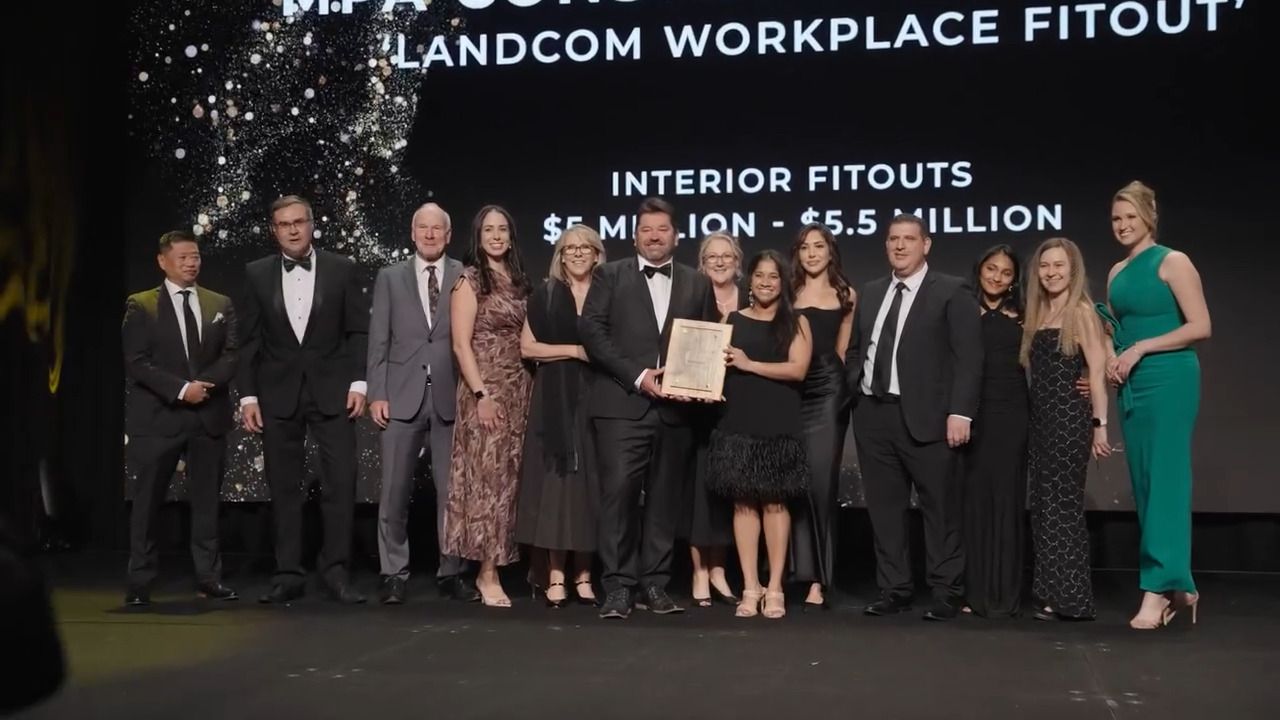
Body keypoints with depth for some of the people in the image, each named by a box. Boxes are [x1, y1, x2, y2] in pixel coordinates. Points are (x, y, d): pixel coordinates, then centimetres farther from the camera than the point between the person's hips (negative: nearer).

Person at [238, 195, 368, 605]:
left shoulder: (342, 270, 3)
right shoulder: (257, 274, 6)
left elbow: (358, 331, 3)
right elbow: (250, 340, 6)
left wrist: (358, 382, -7)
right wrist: (247, 395, 0)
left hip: (332, 390, -1)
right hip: (278, 394, 1)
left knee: (341, 482, -5)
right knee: (284, 488, 4)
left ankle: (335, 570, 4)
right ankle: (288, 574, 11)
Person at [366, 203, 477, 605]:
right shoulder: (390, 278, 9)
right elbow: (378, 341, 6)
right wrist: (377, 394, -2)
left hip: (451, 397, -1)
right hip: (402, 396, 1)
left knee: (452, 490, 4)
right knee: (395, 491, 2)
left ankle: (451, 572, 12)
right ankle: (394, 574, 10)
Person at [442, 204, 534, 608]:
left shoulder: (519, 281, 14)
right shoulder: (469, 280, -3)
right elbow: (461, 344, -10)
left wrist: (530, 387, 6)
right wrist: (481, 394, -18)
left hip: (520, 390, 6)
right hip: (486, 390, -6)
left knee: (509, 478, 6)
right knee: (487, 477, -6)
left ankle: (492, 568, 12)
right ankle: (488, 575, -2)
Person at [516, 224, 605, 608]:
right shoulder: (544, 294, 5)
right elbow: (527, 347, 0)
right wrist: (574, 351, -9)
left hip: (595, 399, 2)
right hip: (554, 400, -1)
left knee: (590, 483, 1)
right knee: (554, 480, -4)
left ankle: (584, 574, 8)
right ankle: (555, 576, -2)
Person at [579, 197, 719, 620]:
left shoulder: (698, 284, 15)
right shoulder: (610, 276, 7)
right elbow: (592, 331, -3)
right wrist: (637, 376, -10)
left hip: (676, 408, 3)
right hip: (622, 405, -3)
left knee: (665, 499, 5)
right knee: (619, 493, -8)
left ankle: (654, 585, 13)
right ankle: (618, 586, -2)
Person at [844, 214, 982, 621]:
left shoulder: (951, 292, 0)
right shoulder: (871, 293, 17)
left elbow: (968, 357, -6)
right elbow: (855, 349, 25)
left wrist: (960, 412, -14)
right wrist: (856, 389, 10)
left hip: (925, 417, -5)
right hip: (873, 415, 5)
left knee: (940, 508, 0)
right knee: (884, 508, 7)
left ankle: (947, 593, 8)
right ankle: (895, 590, 15)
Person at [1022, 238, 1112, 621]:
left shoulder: (1081, 311, -7)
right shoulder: (1037, 314, 14)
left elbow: (1097, 371, -12)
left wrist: (1099, 424, -17)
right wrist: (1036, 415, 5)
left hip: (1070, 417, -7)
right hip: (1040, 418, 7)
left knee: (1063, 504, -5)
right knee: (1043, 504, 8)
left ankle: (1072, 599, 1)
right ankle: (1052, 593, 14)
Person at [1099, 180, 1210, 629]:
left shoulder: (1173, 263, -6)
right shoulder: (1117, 273, 14)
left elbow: (1201, 327, -12)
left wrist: (1140, 349, -14)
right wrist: (1113, 358, 1)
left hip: (1169, 381, -7)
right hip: (1132, 386, 7)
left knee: (1166, 480, -9)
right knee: (1144, 484, 7)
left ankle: (1158, 588, -8)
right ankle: (1176, 586, 14)